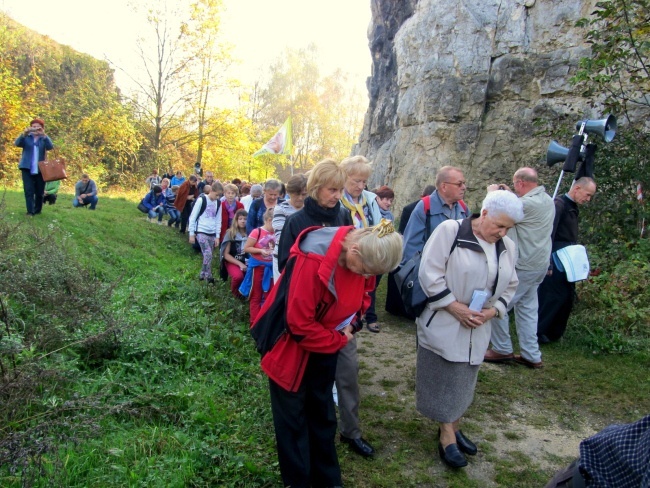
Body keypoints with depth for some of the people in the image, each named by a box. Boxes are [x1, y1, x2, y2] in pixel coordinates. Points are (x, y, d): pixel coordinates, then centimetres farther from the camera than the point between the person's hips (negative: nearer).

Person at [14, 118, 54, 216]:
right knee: (28, 190, -7)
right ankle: (30, 211, -9)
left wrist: (43, 134, -26)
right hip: (27, 168, 0)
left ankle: (37, 210, 17)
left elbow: (50, 147, -13)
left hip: (40, 169, 0)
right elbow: (17, 143, -10)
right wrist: (24, 133, -26)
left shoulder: (44, 139, 8)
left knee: (39, 192, 5)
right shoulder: (26, 137, 8)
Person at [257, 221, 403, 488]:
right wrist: (339, 341, -17)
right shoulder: (313, 258, -35)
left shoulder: (365, 254, -14)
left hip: (325, 344, 6)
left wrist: (350, 324, -10)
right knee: (293, 418, 8)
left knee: (322, 413, 18)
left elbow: (363, 293, 7)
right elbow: (299, 323, -29)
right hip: (292, 345, -6)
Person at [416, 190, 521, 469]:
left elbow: (510, 287, 12)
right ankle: (447, 438, 18)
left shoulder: (507, 247, 4)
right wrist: (454, 306, -19)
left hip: (477, 328, 6)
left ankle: (453, 427, 35)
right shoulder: (450, 231, -16)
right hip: (443, 324, -6)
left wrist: (493, 310, -6)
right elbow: (429, 273, -18)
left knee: (464, 380, 17)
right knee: (444, 380, 3)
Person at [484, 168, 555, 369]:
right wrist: (509, 195, 15)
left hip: (523, 266, -10)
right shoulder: (547, 200, 9)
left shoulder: (528, 204, -23)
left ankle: (502, 350, 12)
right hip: (539, 263, 10)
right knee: (527, 308, 15)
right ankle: (531, 355, 21)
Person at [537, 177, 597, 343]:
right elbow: (548, 234, -21)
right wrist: (547, 262, -23)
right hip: (554, 264, -9)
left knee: (567, 298, 11)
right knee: (551, 297, -4)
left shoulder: (573, 208, 14)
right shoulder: (558, 205, -14)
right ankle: (537, 332, 8)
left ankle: (554, 333, 23)